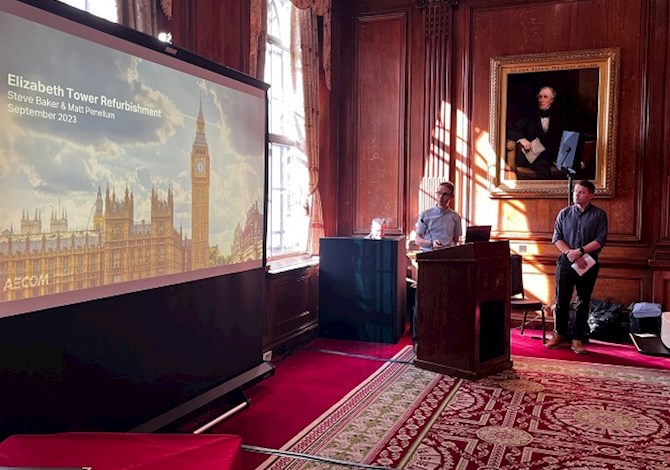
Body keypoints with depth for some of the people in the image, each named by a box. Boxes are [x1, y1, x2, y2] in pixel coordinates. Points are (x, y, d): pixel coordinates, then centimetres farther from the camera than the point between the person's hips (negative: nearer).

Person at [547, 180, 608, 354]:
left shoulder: (599, 215, 1)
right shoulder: (564, 213, 6)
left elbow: (600, 240, -8)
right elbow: (556, 238, 1)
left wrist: (580, 251, -18)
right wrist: (570, 253, -13)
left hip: (588, 263, -1)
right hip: (566, 262, 1)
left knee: (583, 302, 4)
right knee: (561, 300, 5)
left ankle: (578, 339, 11)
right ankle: (559, 334, 19)